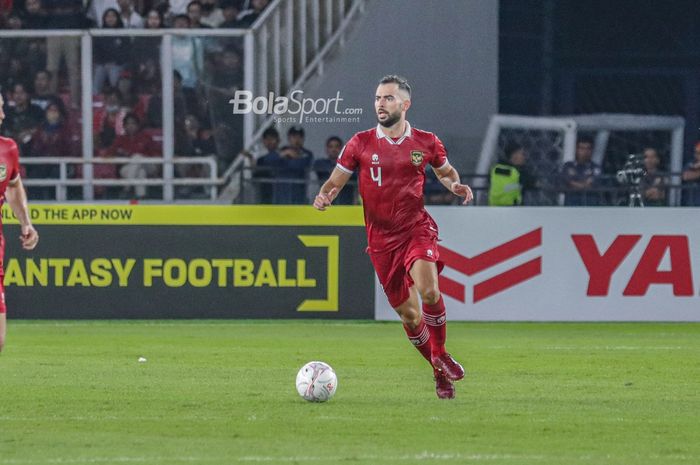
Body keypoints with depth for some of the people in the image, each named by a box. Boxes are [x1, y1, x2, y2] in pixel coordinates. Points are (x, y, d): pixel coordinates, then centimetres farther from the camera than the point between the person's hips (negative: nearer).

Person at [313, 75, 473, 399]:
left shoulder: (426, 142, 2)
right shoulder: (360, 144, 1)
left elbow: (446, 172, 20)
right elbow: (336, 181, 7)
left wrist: (455, 185, -3)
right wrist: (324, 196, -16)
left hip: (417, 228, -1)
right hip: (381, 238, 1)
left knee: (428, 290, -27)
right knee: (407, 312, 3)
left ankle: (440, 355, -3)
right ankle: (440, 373, 22)